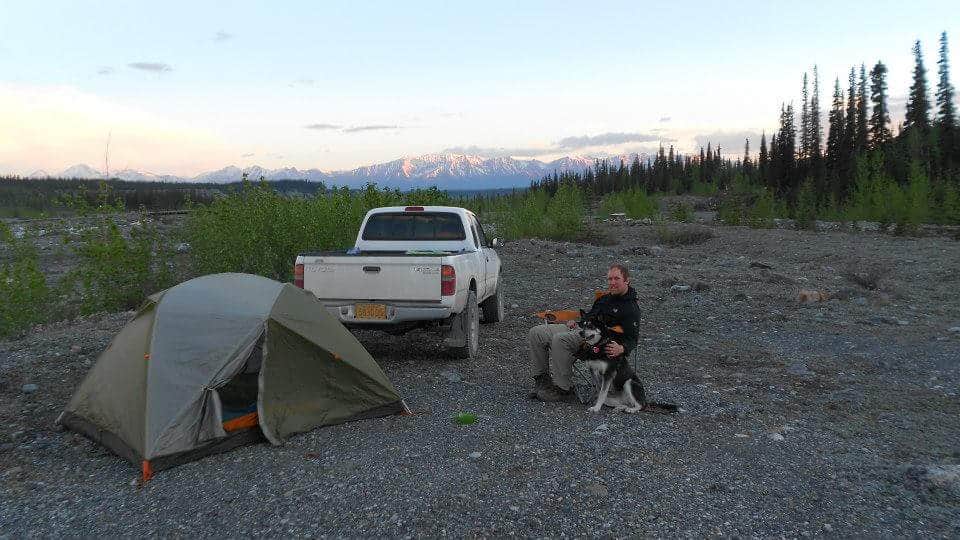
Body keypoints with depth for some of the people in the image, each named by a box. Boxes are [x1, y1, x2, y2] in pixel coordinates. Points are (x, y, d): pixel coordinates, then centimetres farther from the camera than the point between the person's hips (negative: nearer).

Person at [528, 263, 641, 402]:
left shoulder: (631, 308, -4)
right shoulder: (606, 298, 22)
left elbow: (632, 339, -10)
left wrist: (622, 348, -32)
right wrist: (576, 322, 15)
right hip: (580, 329, 9)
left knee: (559, 339, -35)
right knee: (536, 333, -5)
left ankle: (564, 390, -26)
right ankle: (542, 379, -2)